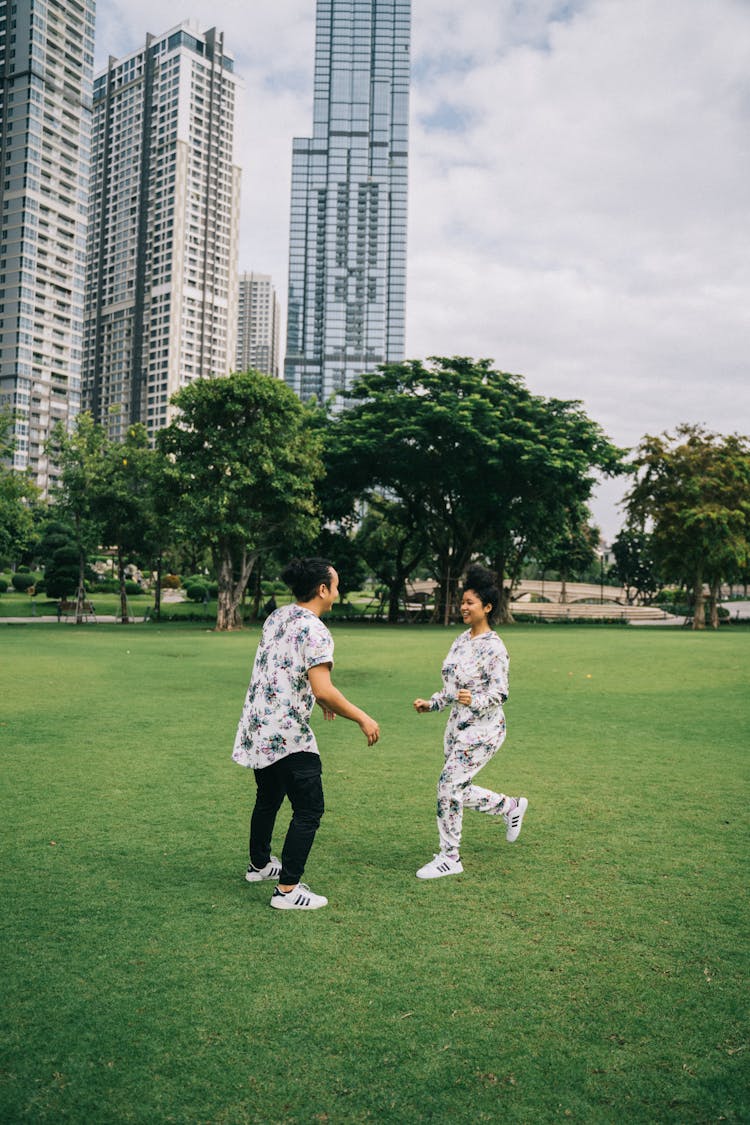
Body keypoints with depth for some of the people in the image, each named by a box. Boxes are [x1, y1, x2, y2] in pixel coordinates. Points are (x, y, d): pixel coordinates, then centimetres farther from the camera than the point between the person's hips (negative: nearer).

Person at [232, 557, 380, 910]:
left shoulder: (276, 617, 9)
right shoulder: (315, 631, -17)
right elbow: (322, 689, -24)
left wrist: (322, 699, 28)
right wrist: (362, 718, -13)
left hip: (257, 729, 9)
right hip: (288, 735, -9)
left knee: (268, 799, 26)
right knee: (309, 810, 1)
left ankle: (259, 864, 43)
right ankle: (287, 890, 5)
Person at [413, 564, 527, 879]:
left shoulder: (494, 647, -16)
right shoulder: (461, 640, 9)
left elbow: (500, 692, -21)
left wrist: (474, 701, -38)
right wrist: (431, 703, 8)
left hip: (483, 729, -9)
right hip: (458, 725, 9)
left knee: (449, 786, -9)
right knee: (458, 789, 14)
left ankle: (449, 857, 6)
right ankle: (511, 807, 37)